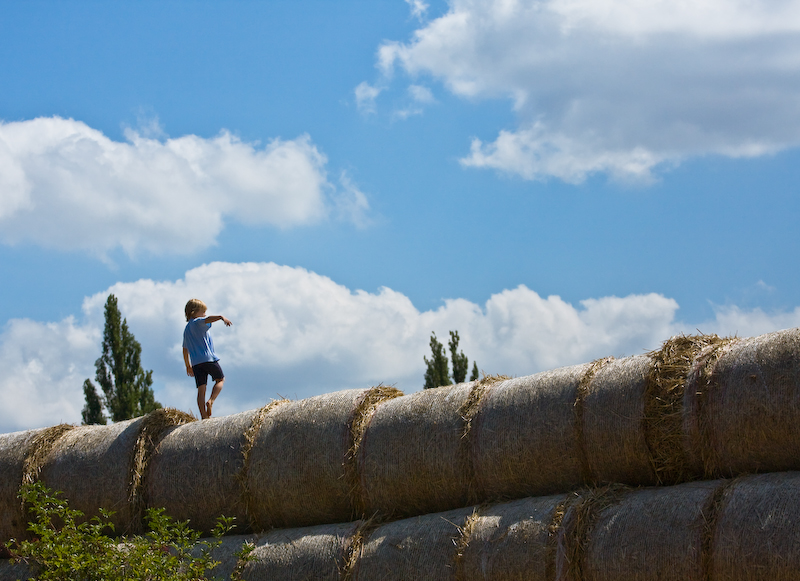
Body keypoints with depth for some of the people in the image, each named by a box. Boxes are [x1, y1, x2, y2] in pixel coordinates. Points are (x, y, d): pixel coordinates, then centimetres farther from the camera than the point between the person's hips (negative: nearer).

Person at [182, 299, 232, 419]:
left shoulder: (187, 329, 21)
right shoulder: (198, 322, -3)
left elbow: (185, 350, 27)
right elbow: (208, 319, -28)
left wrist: (188, 366, 33)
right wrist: (221, 317, -44)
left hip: (196, 362, 7)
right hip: (208, 358, -7)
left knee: (201, 389, 1)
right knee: (220, 379, 10)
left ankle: (204, 416, -6)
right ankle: (211, 401, -12)